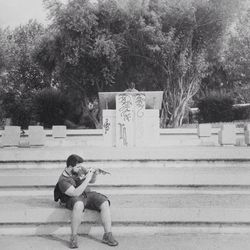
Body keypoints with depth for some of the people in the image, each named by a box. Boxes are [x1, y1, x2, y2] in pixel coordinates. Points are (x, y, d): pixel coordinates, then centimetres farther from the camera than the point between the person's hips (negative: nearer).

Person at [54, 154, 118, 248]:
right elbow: (75, 193, -25)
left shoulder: (80, 169, 5)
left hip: (88, 194, 6)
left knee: (105, 203, -23)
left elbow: (92, 181, 18)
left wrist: (94, 174, -5)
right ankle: (73, 237, -30)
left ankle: (108, 235, -20)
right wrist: (87, 179, -25)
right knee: (79, 205, -42)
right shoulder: (63, 180, -12)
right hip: (74, 199, -6)